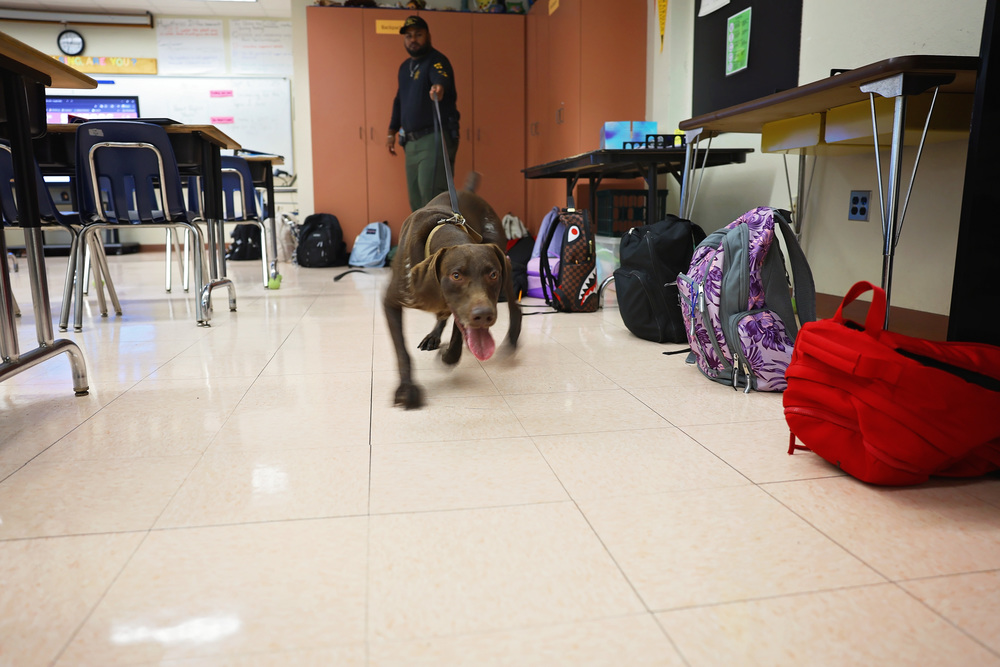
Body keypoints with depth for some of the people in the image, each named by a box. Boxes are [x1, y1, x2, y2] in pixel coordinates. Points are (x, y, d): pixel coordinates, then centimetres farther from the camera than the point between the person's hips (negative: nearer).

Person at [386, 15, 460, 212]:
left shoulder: (436, 60, -8)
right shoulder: (405, 67, 18)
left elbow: (443, 78, -32)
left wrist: (439, 86, -54)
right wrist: (392, 131, 27)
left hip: (435, 139, -8)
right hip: (411, 142, 8)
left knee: (433, 198, -17)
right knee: (416, 201, 11)